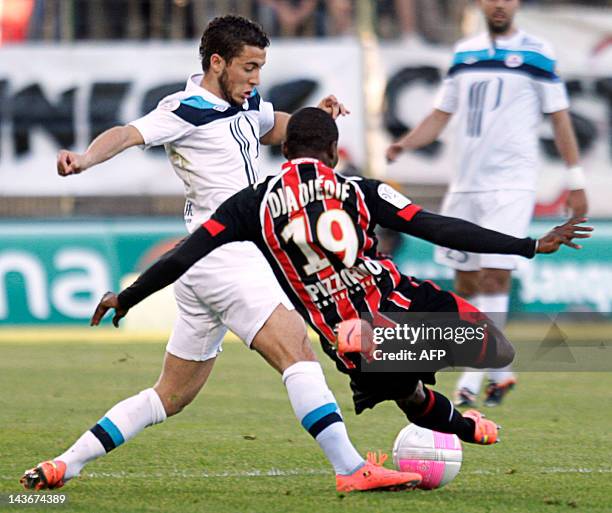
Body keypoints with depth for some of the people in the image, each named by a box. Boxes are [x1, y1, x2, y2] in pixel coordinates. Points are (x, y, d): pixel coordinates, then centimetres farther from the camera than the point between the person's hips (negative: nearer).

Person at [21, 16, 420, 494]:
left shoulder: (246, 105, 16)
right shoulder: (187, 111, -10)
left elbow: (274, 128, 37)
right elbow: (129, 134, -25)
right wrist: (84, 158, -45)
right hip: (226, 256, -10)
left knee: (172, 395, 13)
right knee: (299, 351, -18)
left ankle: (64, 465, 15)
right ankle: (352, 470, -24)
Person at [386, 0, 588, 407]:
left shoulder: (537, 53, 0)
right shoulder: (464, 53, 12)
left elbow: (560, 117, 3)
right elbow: (441, 115, 16)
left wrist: (576, 179, 0)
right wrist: (405, 144, -2)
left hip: (512, 185, -5)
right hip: (466, 185, 5)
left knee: (494, 277, -14)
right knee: (466, 281, 6)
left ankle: (474, 379, -12)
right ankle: (498, 370, 19)